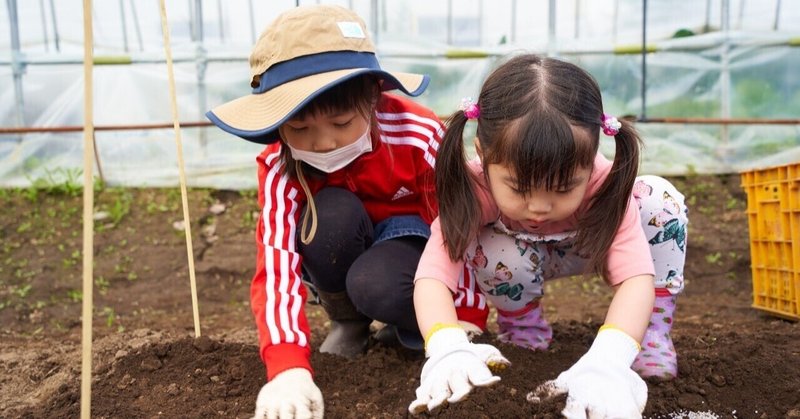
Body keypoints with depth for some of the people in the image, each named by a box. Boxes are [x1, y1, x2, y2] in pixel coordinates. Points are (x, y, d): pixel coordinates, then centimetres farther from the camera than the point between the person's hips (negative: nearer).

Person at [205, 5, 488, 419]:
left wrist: (467, 326, -25)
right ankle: (348, 323, -5)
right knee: (330, 212, -33)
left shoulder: (420, 136, -31)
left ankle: (410, 326, 1)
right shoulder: (279, 165, -27)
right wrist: (289, 368, -53)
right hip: (342, 250, 3)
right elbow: (276, 265, -39)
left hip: (414, 235, -2)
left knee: (376, 286, -37)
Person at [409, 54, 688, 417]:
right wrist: (447, 347, -66)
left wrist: (607, 359, -65)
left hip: (590, 247, 1)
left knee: (662, 201, -26)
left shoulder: (603, 187, -38)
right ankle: (522, 326, -3)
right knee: (496, 257, -36)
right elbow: (432, 272, -47)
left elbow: (636, 276, -47)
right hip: (520, 259, 0)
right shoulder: (474, 191, -39)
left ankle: (653, 331, -11)